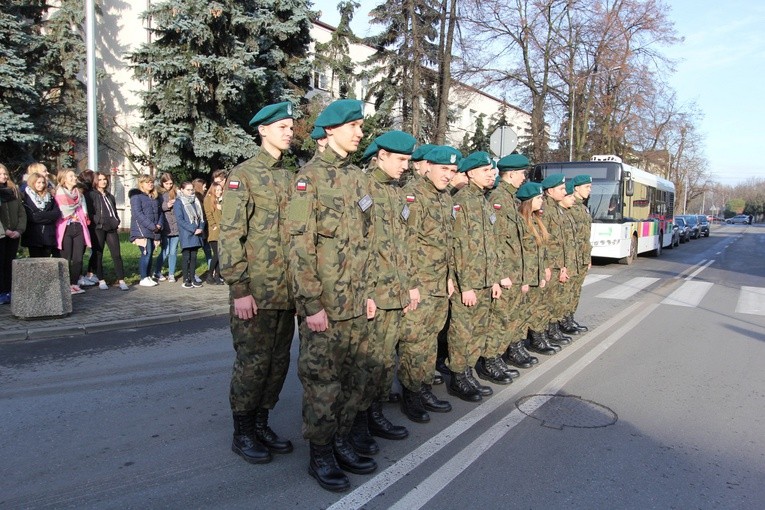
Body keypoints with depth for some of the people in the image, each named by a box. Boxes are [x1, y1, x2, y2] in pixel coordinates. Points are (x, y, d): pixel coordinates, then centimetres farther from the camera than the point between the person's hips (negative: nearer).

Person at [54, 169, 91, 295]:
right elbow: (61, 212, -8)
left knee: (78, 258, 2)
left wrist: (85, 222, 5)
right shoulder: (59, 193, 0)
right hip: (65, 228, -5)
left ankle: (74, 283, 9)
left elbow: (84, 212, 17)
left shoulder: (79, 193, 18)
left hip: (78, 228, 5)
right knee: (66, 258, -3)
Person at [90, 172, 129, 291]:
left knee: (117, 254, -3)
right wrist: (98, 221, -13)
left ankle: (121, 280, -3)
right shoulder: (92, 195, 2)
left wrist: (116, 222, 12)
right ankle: (101, 280, 8)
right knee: (98, 254, 2)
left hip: (111, 228, 5)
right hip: (98, 228, -5)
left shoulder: (110, 196, 22)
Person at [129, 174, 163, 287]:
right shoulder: (136, 196, -4)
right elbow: (138, 214, -13)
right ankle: (143, 279, -5)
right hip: (142, 230, -7)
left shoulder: (154, 197, 19)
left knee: (150, 254, 9)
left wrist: (159, 224, -2)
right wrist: (152, 226, -16)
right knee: (146, 253, -12)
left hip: (153, 231, 7)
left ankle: (148, 277, 16)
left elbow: (159, 212, 18)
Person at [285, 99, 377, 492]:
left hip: (356, 304, 7)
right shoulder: (309, 177, -9)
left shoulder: (358, 178, 13)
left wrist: (369, 292, 14)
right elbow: (300, 246, -14)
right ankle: (320, 455, 20)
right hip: (323, 306, -7)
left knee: (353, 379, 14)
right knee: (322, 382, 3)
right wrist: (311, 305, -18)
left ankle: (341, 443, 30)